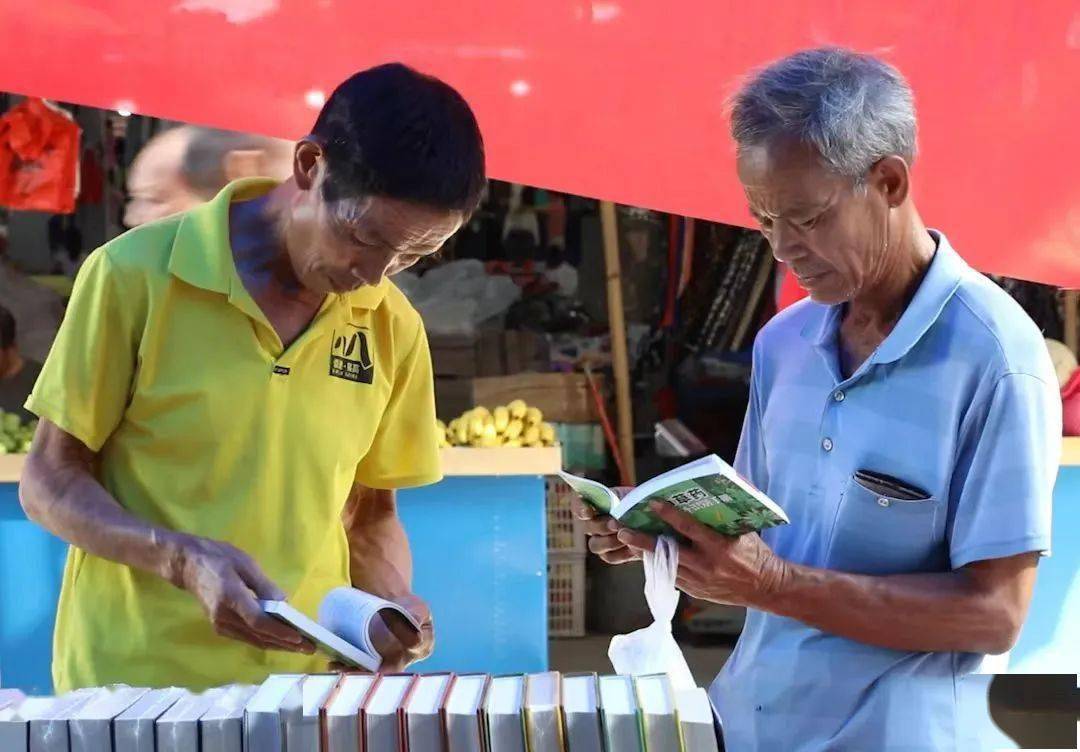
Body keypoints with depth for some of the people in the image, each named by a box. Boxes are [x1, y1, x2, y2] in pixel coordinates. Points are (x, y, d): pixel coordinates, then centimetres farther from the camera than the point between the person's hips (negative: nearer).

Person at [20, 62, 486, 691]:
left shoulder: (394, 329, 5)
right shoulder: (136, 274, -7)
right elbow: (51, 483, -2)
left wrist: (392, 600, -5)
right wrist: (185, 560, -17)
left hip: (309, 689, 4)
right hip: (136, 687, -4)